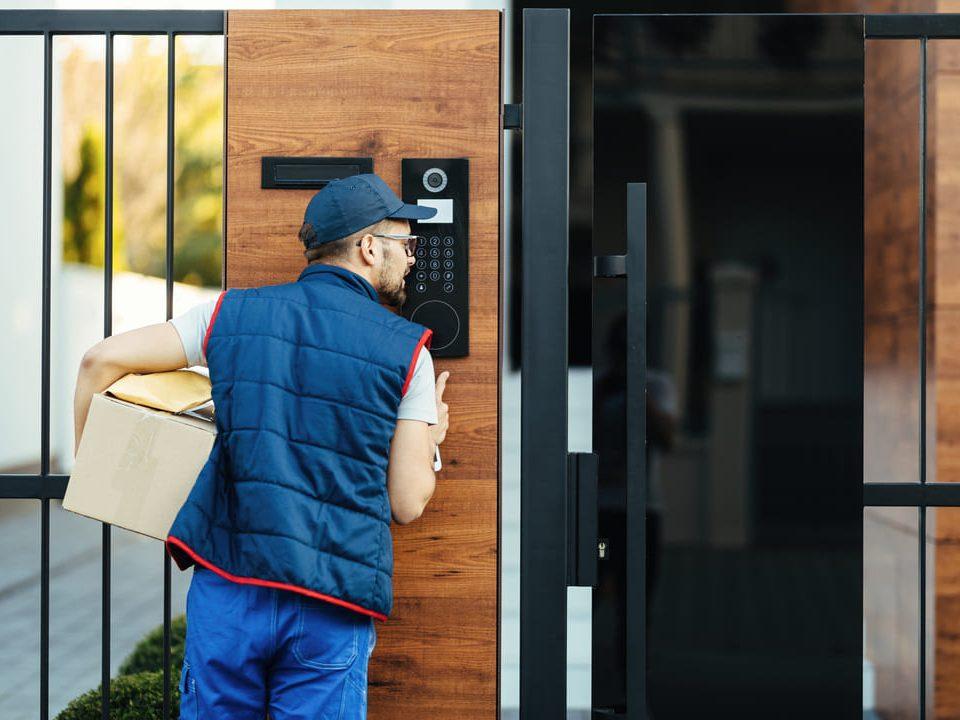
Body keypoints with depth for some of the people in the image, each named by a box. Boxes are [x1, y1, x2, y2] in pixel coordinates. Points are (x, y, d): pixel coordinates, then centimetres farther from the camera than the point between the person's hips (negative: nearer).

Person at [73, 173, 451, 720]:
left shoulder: (235, 312, 9)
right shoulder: (407, 351, 2)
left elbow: (103, 360, 5)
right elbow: (407, 504, 1)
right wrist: (430, 440, 21)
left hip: (226, 582, 2)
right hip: (330, 607, -2)